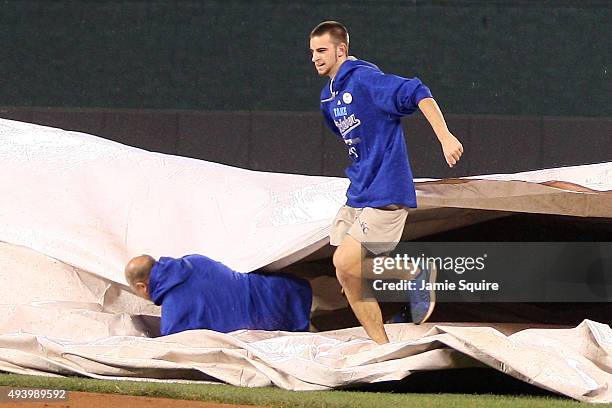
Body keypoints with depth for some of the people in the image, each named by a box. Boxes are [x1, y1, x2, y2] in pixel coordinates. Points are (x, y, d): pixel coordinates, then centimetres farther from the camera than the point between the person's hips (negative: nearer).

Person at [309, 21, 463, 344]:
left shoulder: (363, 78, -14)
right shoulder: (328, 98, 14)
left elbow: (417, 94, -23)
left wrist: (445, 138, -31)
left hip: (385, 195, -9)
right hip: (356, 196, 9)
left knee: (346, 264, -17)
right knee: (349, 279, 5)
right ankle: (382, 347, 13)